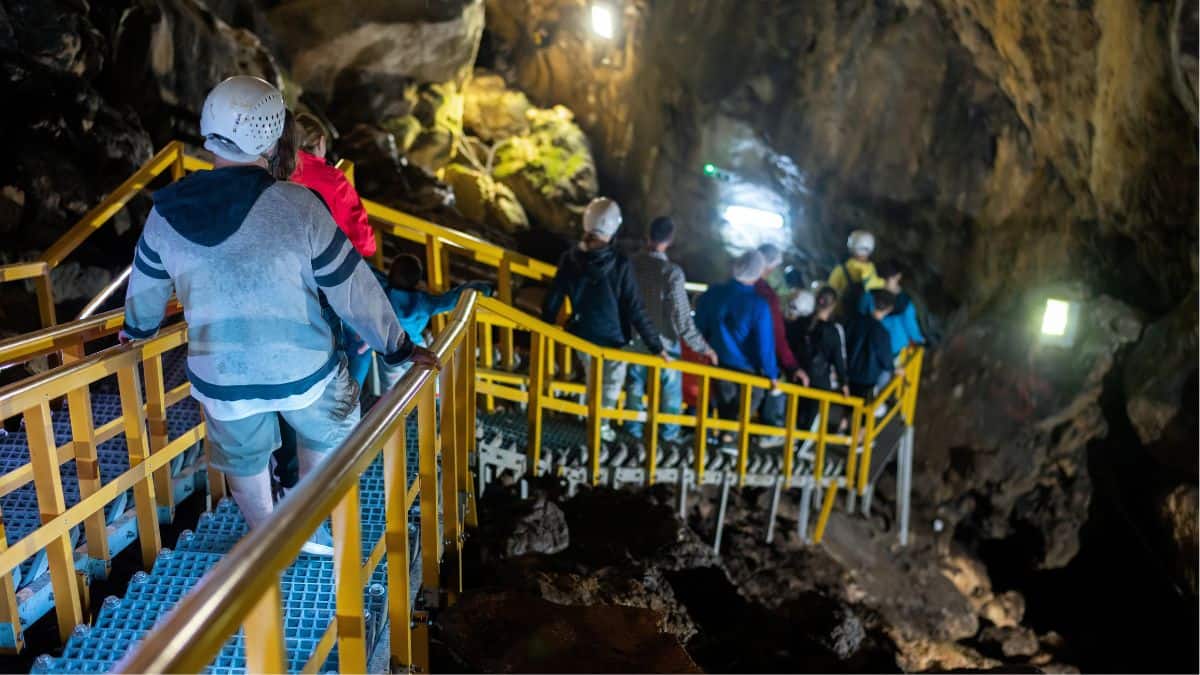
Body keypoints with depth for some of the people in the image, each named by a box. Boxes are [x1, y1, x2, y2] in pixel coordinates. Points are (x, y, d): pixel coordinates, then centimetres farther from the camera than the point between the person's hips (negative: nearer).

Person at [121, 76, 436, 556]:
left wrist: (137, 328, 33)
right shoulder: (296, 205, -21)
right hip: (301, 370, -3)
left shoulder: (166, 213, -7)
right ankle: (312, 527, 33)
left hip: (220, 377, 3)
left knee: (244, 464, 25)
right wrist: (399, 348, -5)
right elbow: (352, 288, -16)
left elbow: (146, 286, 11)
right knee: (329, 435, 26)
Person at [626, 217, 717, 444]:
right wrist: (703, 348, -14)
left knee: (635, 385, 20)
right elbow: (682, 318, -22)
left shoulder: (631, 263, -10)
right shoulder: (672, 272, -22)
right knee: (670, 390, 16)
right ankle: (669, 433, 27)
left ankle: (633, 429, 31)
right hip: (665, 343, -3)